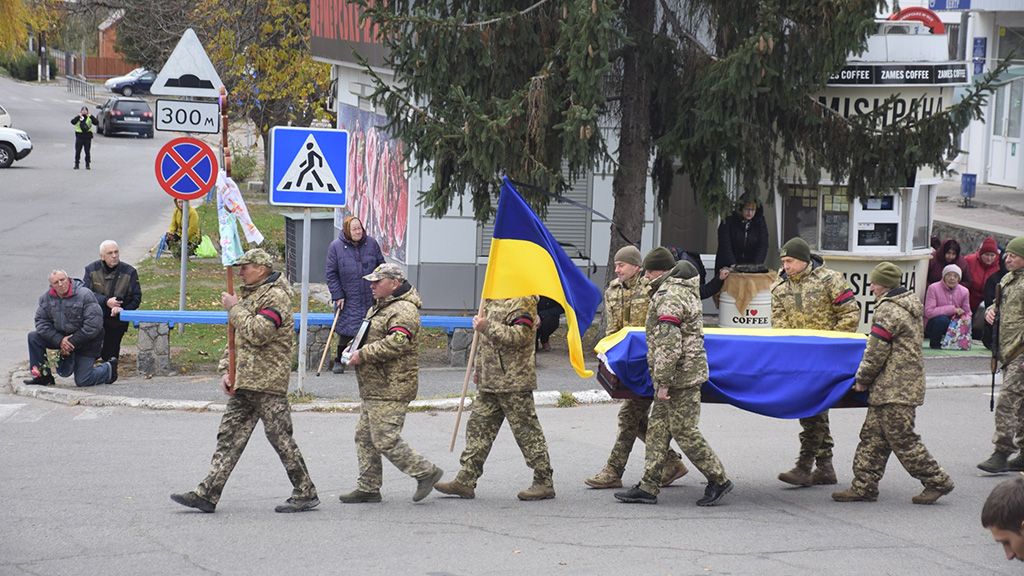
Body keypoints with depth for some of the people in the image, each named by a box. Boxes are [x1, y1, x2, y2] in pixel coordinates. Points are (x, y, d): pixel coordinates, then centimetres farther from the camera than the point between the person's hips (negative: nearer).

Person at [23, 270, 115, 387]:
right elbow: (41, 321, -8)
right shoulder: (47, 297, -5)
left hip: (86, 341, -5)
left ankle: (109, 368, 23)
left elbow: (93, 325, -23)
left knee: (82, 381, -7)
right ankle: (43, 376, -4)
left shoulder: (85, 295, -20)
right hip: (61, 336, 5)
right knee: (33, 337, -13)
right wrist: (60, 340, -21)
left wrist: (72, 342, -22)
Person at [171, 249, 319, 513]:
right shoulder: (249, 295, 19)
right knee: (229, 436, 6)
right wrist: (225, 370, 10)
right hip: (243, 383, 9)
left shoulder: (276, 296, -11)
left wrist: (234, 308, -13)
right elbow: (236, 338, 22)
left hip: (268, 382, -9)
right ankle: (207, 494, 5)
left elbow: (258, 333, -23)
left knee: (280, 438, -4)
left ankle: (306, 494, 4)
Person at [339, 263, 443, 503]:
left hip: (391, 390, -11)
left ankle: (426, 473, -2)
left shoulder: (404, 310, -15)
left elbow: (397, 343, -26)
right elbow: (369, 337, 32)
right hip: (374, 388, 11)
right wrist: (354, 349, 11)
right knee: (364, 437, 12)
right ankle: (368, 487, 18)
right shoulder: (379, 308, 19)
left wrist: (363, 354, -20)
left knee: (386, 440, -12)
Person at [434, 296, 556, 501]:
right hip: (490, 381, 9)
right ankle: (465, 480, 10)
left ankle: (544, 482, 6)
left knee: (526, 431, -2)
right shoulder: (492, 300, 16)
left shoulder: (523, 301, -13)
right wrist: (478, 367, 25)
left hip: (514, 382, -9)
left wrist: (487, 327, -23)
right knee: (478, 427, 7)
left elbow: (520, 336, -24)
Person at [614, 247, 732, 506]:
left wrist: (663, 382, -21)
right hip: (688, 371, 10)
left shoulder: (669, 298, -18)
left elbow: (669, 345, -24)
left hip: (679, 375, -10)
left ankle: (718, 480, 4)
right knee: (657, 429, 11)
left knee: (684, 431, -4)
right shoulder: (686, 289, 15)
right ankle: (649, 487, 12)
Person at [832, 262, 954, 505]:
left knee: (902, 439, -7)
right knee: (873, 436, 11)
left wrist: (862, 379, -2)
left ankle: (937, 481, -3)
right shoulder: (910, 306, 16)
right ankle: (864, 487, 13)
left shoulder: (887, 311, -16)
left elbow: (876, 353, -15)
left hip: (894, 390, -10)